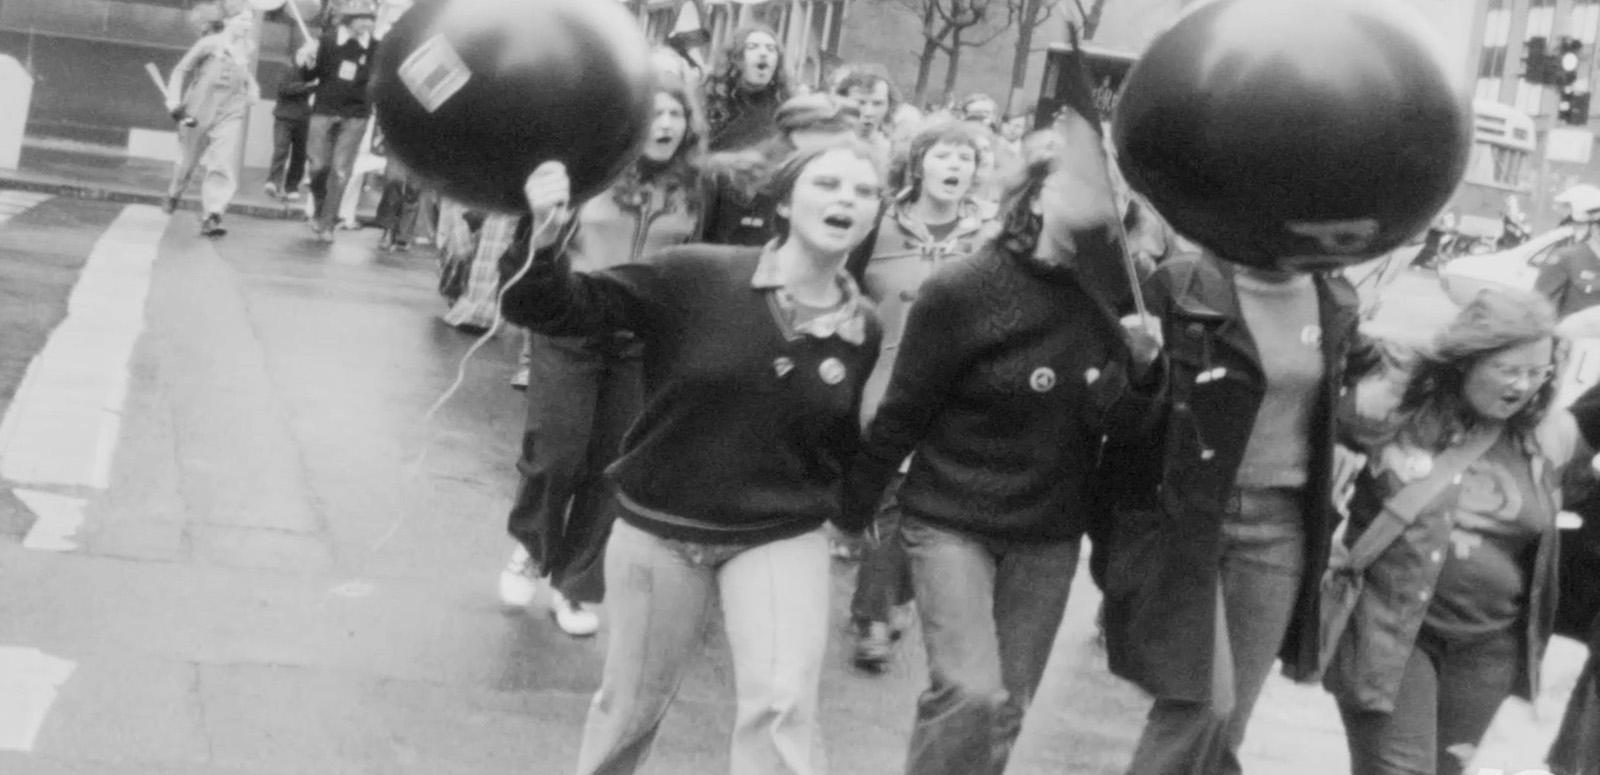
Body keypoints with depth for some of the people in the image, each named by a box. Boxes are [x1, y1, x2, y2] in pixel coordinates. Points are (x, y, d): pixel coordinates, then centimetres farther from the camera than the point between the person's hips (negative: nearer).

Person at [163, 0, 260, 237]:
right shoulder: (209, 44, -13)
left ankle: (211, 217, -15)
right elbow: (182, 70, -4)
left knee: (225, 167, -16)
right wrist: (174, 100, -13)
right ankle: (174, 195, 47)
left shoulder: (249, 49, 0)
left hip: (231, 115, 2)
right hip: (199, 112, -2)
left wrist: (251, 87, 5)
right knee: (188, 161, 17)